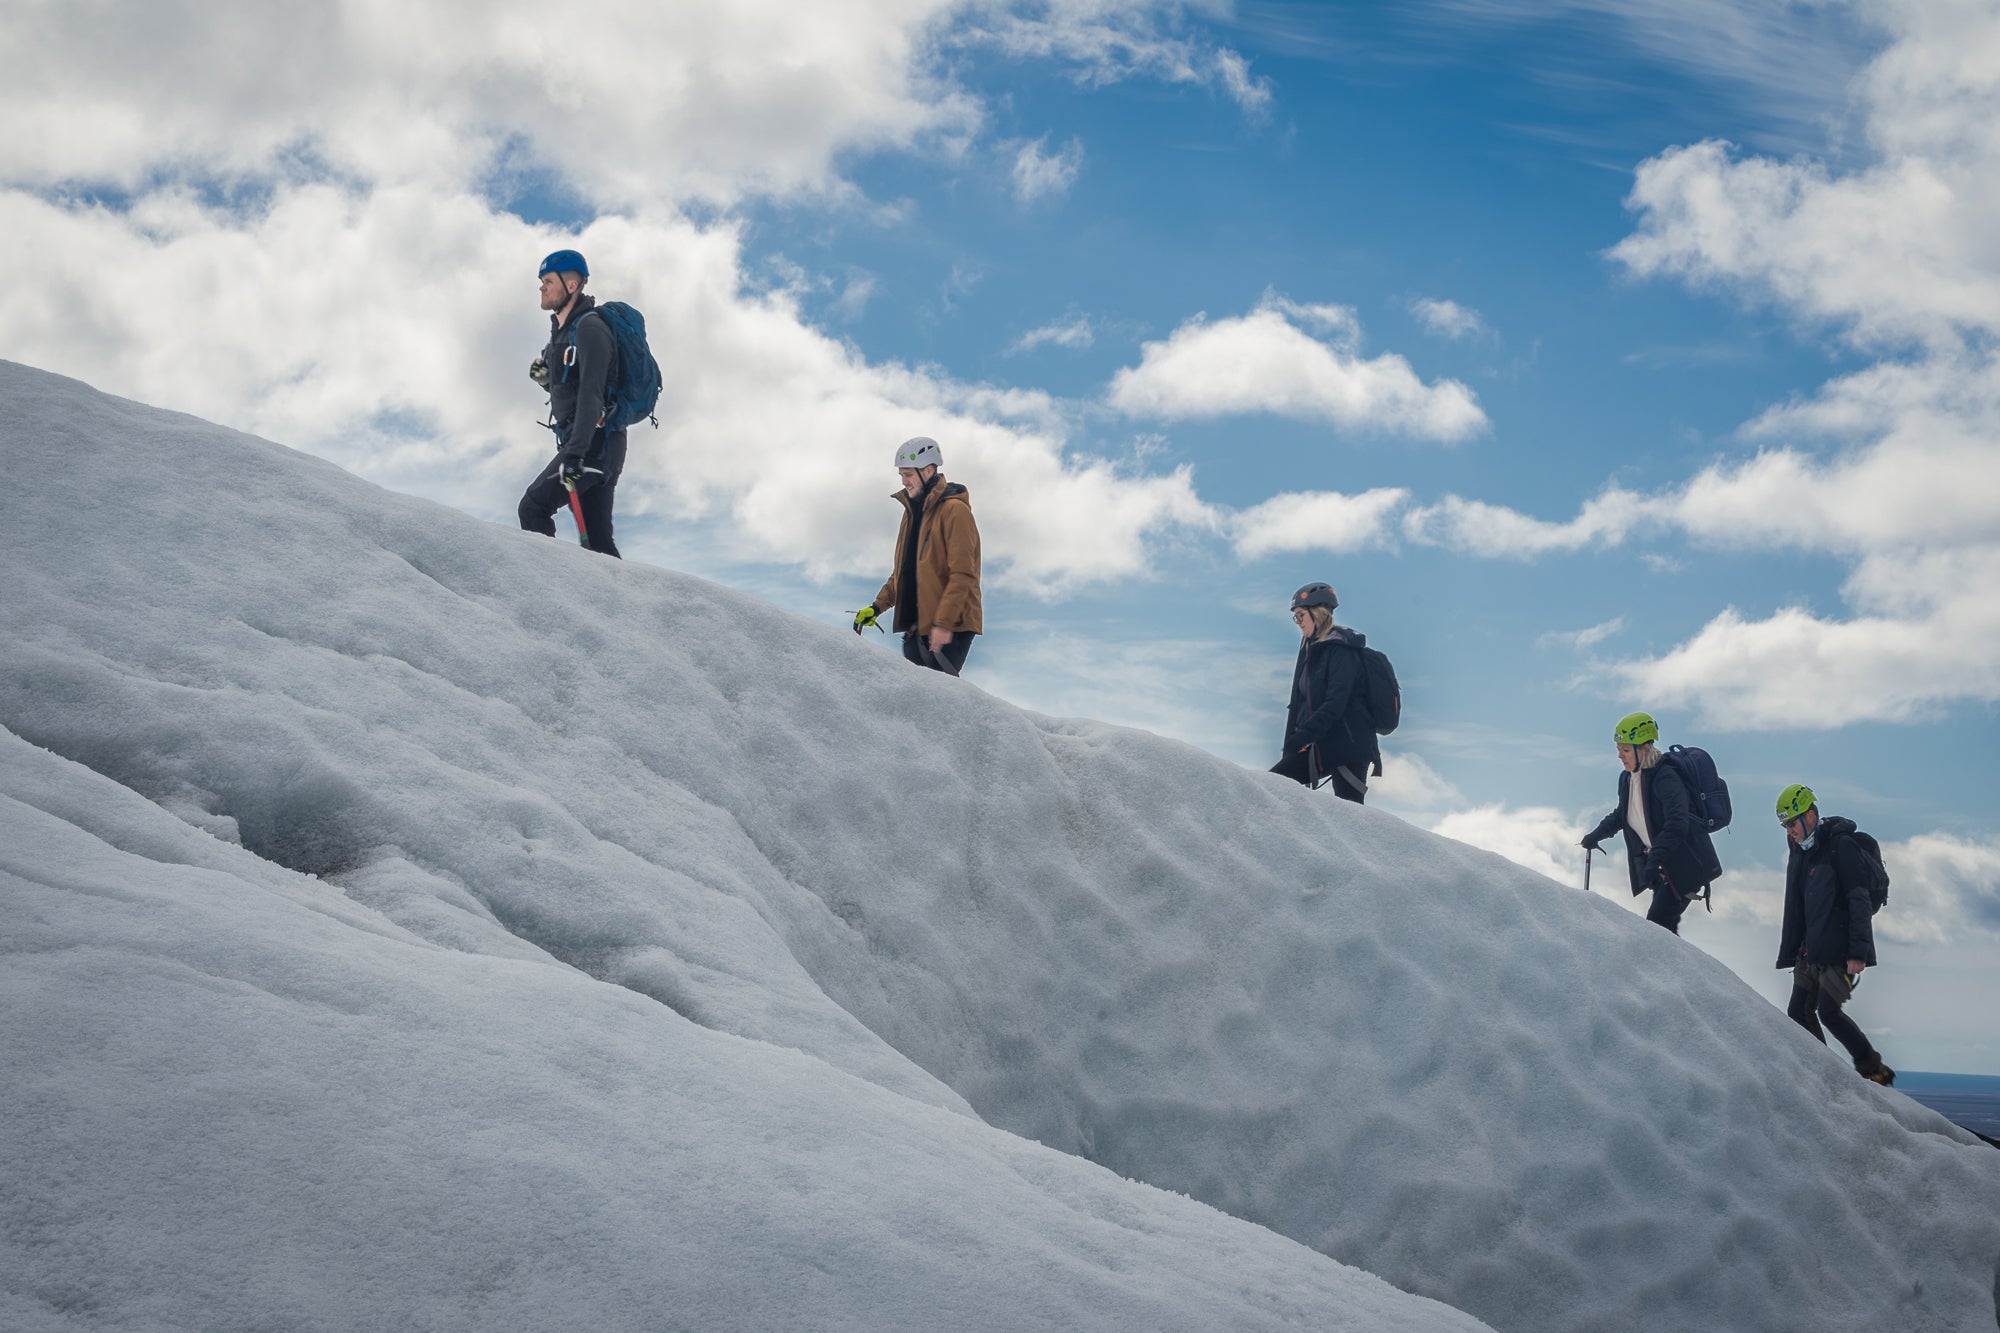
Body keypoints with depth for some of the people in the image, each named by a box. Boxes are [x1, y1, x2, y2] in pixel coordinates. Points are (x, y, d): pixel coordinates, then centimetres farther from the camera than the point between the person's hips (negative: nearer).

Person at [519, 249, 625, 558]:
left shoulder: (588, 328, -11)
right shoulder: (562, 331, 20)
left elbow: (591, 394, -22)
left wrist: (575, 451, -30)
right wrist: (546, 377, 9)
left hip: (593, 443, -10)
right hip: (593, 447, 10)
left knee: (533, 507, -11)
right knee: (598, 538, 5)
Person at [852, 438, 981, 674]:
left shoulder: (954, 510, -9)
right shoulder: (913, 511, 18)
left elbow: (962, 575, -16)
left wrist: (943, 623, -21)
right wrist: (877, 606, 14)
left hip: (950, 627, -8)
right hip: (917, 625, 8)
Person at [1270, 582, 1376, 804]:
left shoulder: (1341, 650, -10)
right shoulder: (1310, 651, 17)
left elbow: (1335, 704, -21)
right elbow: (1298, 704, 19)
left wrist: (1302, 736, -29)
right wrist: (1290, 746, 14)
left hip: (1348, 746, -9)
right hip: (1319, 748, 9)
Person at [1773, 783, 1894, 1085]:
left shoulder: (1840, 846, -11)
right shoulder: (1800, 853, 15)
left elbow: (1859, 900, -16)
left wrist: (1858, 951, -22)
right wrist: (1788, 954, 19)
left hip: (1839, 950, -9)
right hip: (1811, 951, 9)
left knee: (1828, 1010, -13)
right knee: (1799, 1011, 3)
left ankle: (1872, 1068, 0)